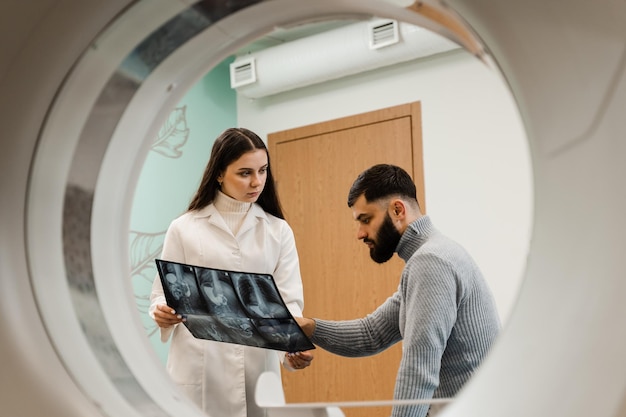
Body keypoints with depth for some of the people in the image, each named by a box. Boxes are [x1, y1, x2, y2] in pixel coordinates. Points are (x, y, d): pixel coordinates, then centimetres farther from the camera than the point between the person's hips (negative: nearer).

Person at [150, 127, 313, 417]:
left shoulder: (278, 231, 8)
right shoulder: (184, 229, 4)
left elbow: (288, 300, 0)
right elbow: (164, 292, 5)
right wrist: (162, 312, -19)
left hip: (258, 368, 2)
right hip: (199, 370, -1)